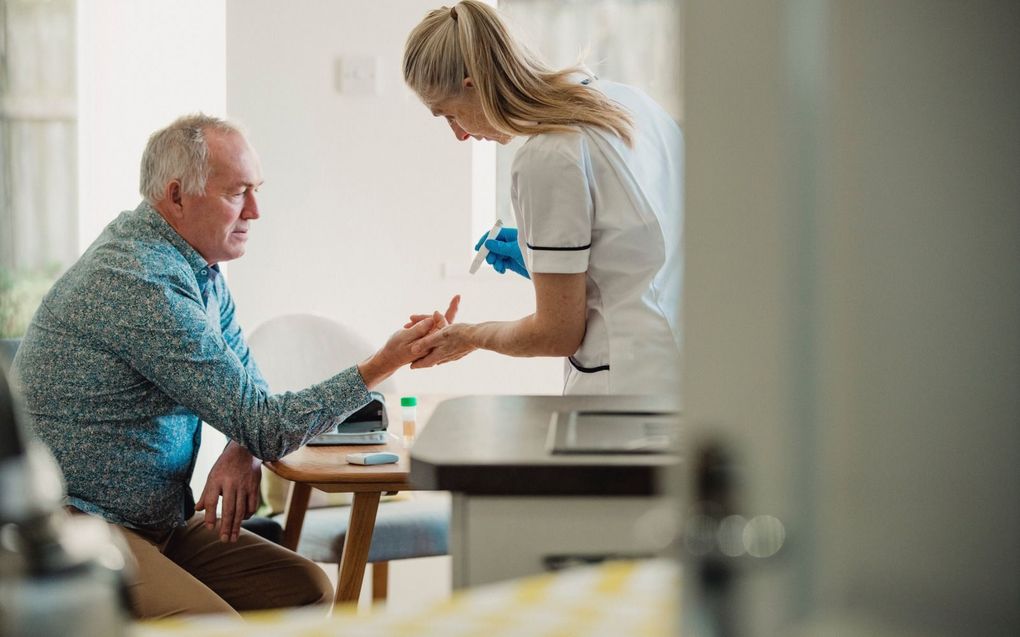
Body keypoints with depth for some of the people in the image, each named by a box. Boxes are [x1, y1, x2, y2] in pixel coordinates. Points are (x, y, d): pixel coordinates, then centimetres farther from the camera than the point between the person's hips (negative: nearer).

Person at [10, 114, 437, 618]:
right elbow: (264, 426, -21)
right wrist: (382, 365, -20)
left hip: (160, 519, 10)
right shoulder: (144, 285, -23)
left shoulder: (200, 267, 10)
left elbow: (248, 389, 15)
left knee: (306, 590, -5)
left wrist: (243, 452, -8)